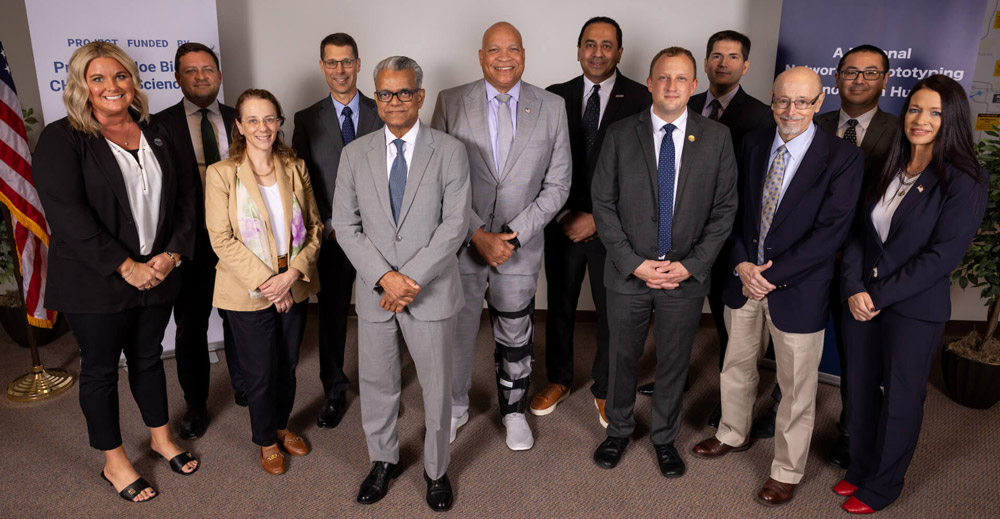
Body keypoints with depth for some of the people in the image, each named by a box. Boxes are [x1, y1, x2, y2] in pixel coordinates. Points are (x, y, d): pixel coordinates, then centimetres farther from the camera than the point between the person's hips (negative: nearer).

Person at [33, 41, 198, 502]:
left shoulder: (155, 137, 7)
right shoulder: (62, 139, -8)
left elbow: (182, 199, 7)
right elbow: (67, 214, -18)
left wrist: (173, 253, -8)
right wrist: (126, 267, -20)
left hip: (157, 275, 4)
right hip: (95, 283, -4)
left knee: (148, 358, 19)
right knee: (100, 368, 11)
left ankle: (161, 438, 38)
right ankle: (114, 462, 28)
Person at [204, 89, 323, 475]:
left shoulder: (295, 168, 2)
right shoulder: (221, 174, -9)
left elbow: (314, 227, 1)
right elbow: (222, 240, -12)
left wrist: (293, 273, -13)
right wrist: (264, 281, -17)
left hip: (294, 287, 3)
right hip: (248, 293, -3)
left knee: (287, 365, 17)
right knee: (259, 372, 10)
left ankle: (282, 426, 42)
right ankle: (266, 441, 33)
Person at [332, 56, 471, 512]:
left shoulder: (449, 151, -4)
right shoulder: (355, 153, 3)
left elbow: (455, 223, -10)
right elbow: (345, 224, 0)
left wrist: (413, 278, -17)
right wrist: (383, 277, -13)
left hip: (431, 290, -2)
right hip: (374, 290, 3)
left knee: (436, 385, 11)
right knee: (376, 382, 15)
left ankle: (436, 469, 33)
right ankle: (383, 460, 39)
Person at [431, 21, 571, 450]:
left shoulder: (552, 108, 0)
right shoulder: (451, 102, -3)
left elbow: (557, 184, -1)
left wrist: (514, 234, -11)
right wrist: (478, 234, -13)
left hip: (520, 246, 1)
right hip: (461, 243, 0)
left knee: (515, 337, 15)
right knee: (456, 331, 15)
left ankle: (514, 411, 39)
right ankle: (455, 406, 40)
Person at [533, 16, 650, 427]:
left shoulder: (641, 100, -5)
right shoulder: (555, 97, 2)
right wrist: (565, 214, -8)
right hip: (563, 222, 2)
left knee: (612, 312, 9)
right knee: (559, 307, 14)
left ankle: (605, 389, 31)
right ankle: (558, 380, 36)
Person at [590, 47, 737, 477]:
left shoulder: (717, 138, -2)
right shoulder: (621, 134, -3)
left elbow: (724, 209, -1)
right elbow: (603, 204, -4)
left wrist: (690, 265, -10)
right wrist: (634, 263, -11)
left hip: (687, 276, 1)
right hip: (628, 274, 0)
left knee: (674, 362, 15)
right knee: (622, 358, 15)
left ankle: (664, 437, 38)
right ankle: (619, 430, 39)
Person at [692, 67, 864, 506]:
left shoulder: (842, 157, -12)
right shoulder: (752, 144, 3)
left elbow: (831, 231, -16)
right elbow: (734, 208, 4)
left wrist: (772, 273, -18)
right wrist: (742, 265, -10)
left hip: (798, 290, -4)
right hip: (743, 278, 5)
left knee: (796, 388, 11)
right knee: (737, 366, 22)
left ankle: (787, 471, 32)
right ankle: (734, 434, 47)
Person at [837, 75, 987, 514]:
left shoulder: (964, 180, -11)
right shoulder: (889, 171, 6)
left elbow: (943, 254, -16)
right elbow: (858, 232, 4)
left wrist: (879, 296, -16)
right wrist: (854, 288, -10)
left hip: (914, 309, -5)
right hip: (862, 301, 5)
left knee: (900, 399, 10)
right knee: (860, 390, 14)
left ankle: (882, 487, 30)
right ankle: (860, 469, 35)